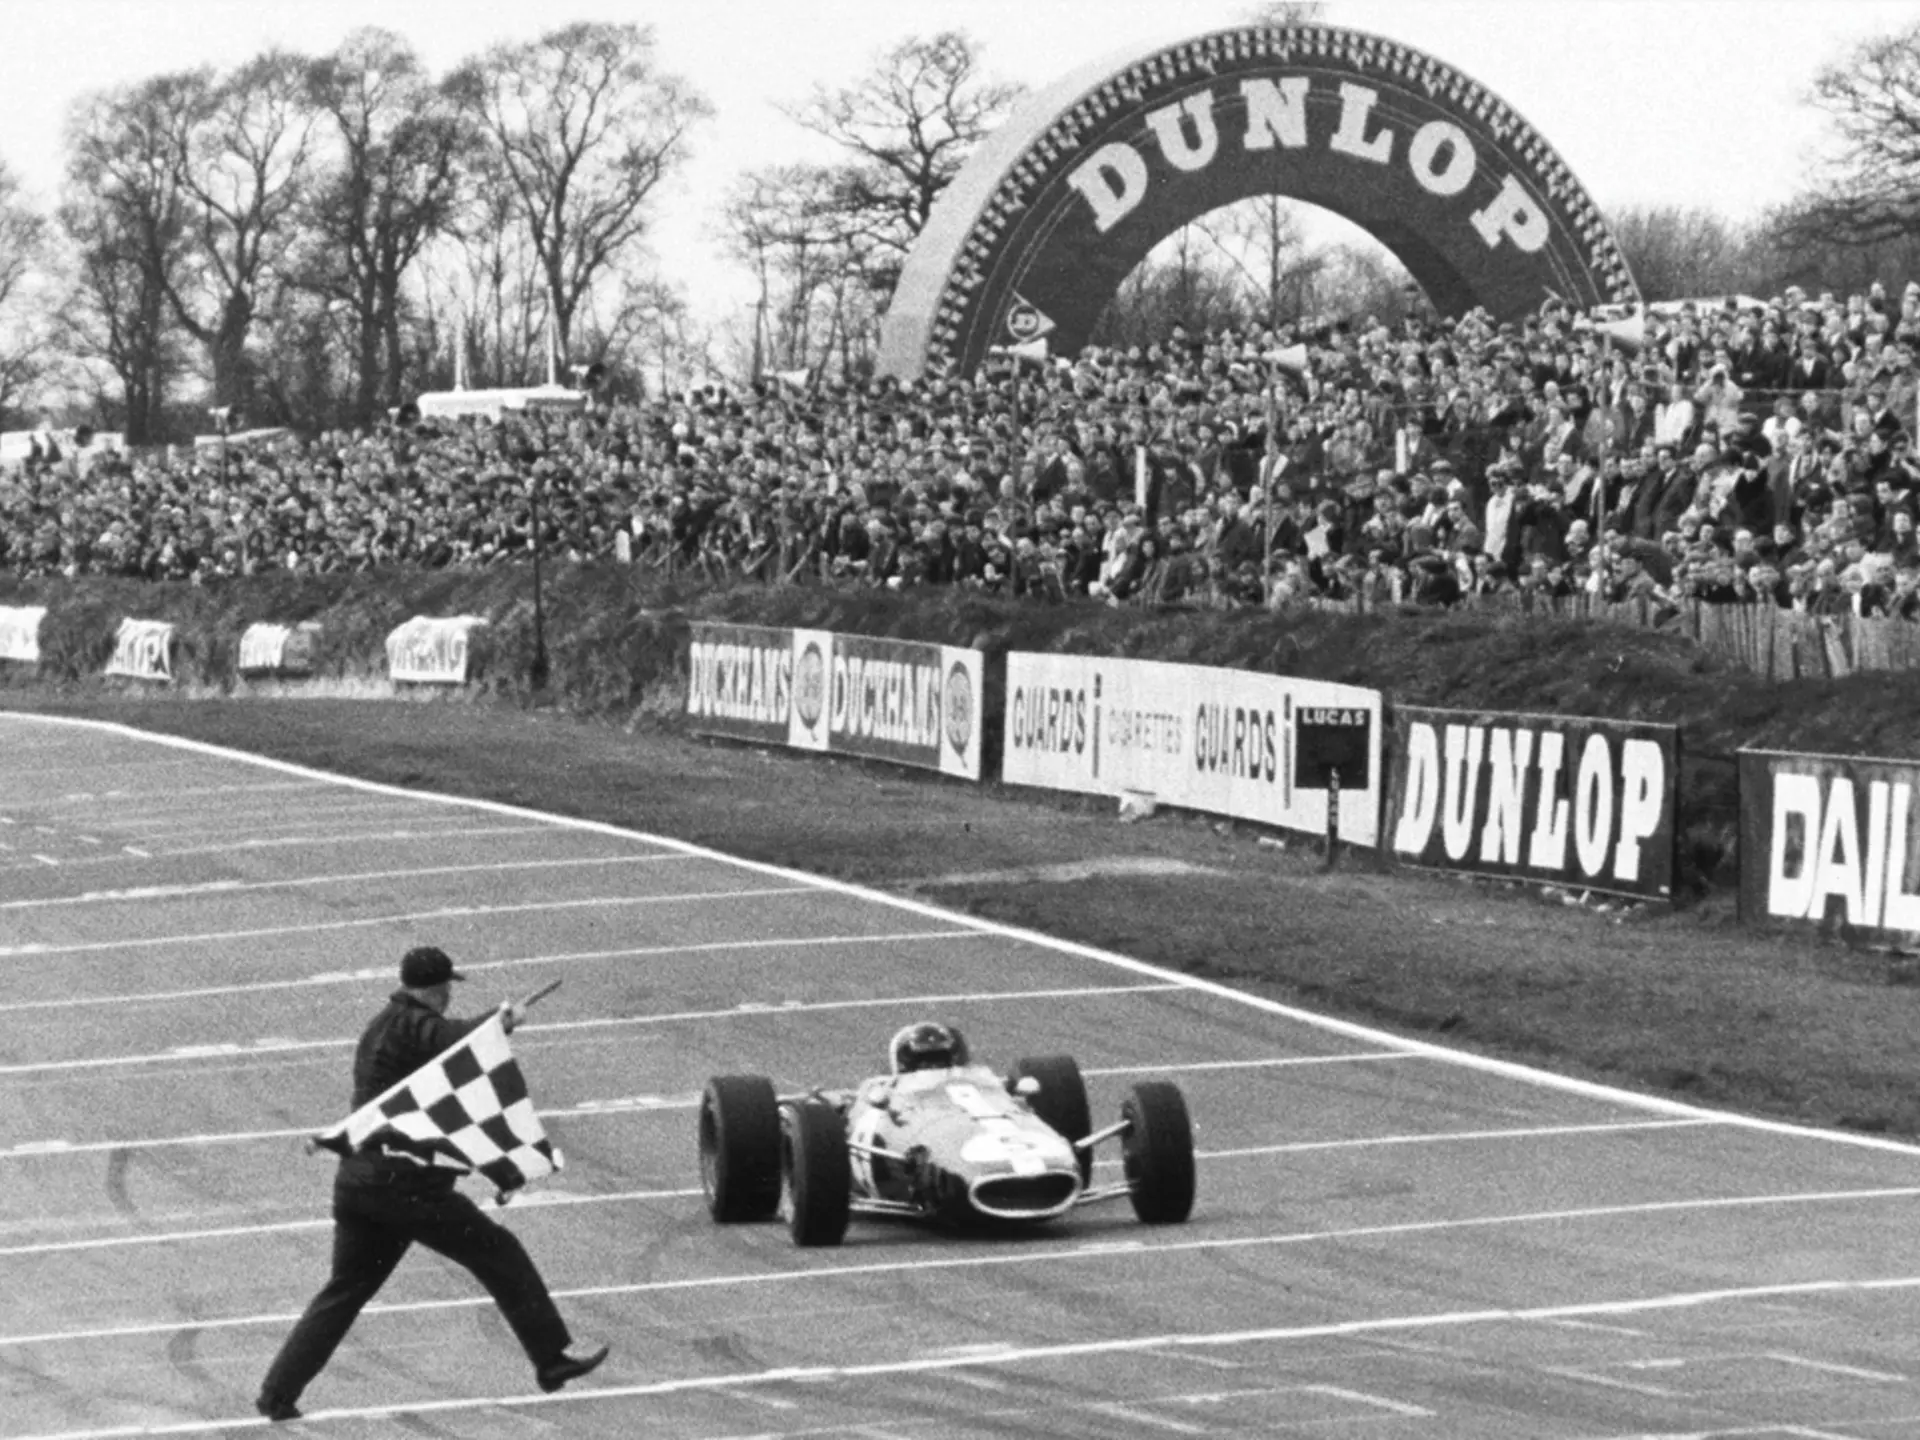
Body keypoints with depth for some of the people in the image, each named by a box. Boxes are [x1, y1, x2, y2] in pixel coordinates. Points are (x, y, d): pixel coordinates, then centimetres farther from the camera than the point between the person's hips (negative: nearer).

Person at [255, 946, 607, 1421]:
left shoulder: (380, 1027, 19)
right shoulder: (410, 1026, -12)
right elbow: (464, 1040, -29)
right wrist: (508, 1018, -9)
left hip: (356, 1182, 9)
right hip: (407, 1182, -9)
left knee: (344, 1289, 14)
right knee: (500, 1254, 3)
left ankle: (278, 1393, 8)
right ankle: (553, 1358, 7)